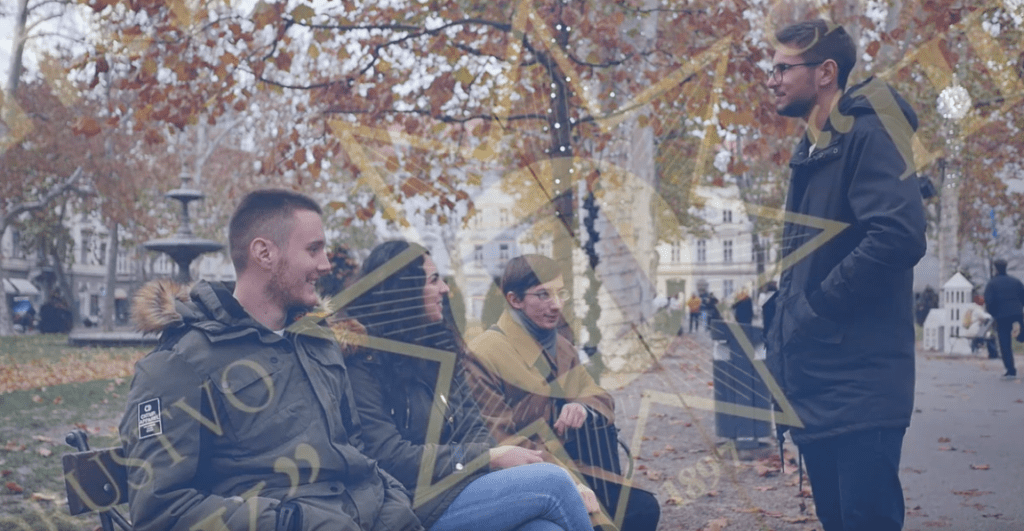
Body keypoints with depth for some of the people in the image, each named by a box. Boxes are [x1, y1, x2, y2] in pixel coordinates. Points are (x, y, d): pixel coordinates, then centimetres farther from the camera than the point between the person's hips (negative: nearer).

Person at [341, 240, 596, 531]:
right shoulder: (364, 365, -8)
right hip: (420, 507, -6)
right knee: (551, 482, -20)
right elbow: (391, 458, -15)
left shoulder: (437, 348, 15)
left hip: (467, 486, 6)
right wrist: (490, 458, -13)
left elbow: (474, 432, 12)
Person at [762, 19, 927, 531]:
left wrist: (818, 304, -17)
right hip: (812, 386, 9)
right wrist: (782, 315, 9)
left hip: (859, 384, -9)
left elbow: (899, 236, -24)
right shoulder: (809, 152, 18)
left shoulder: (868, 134, -11)